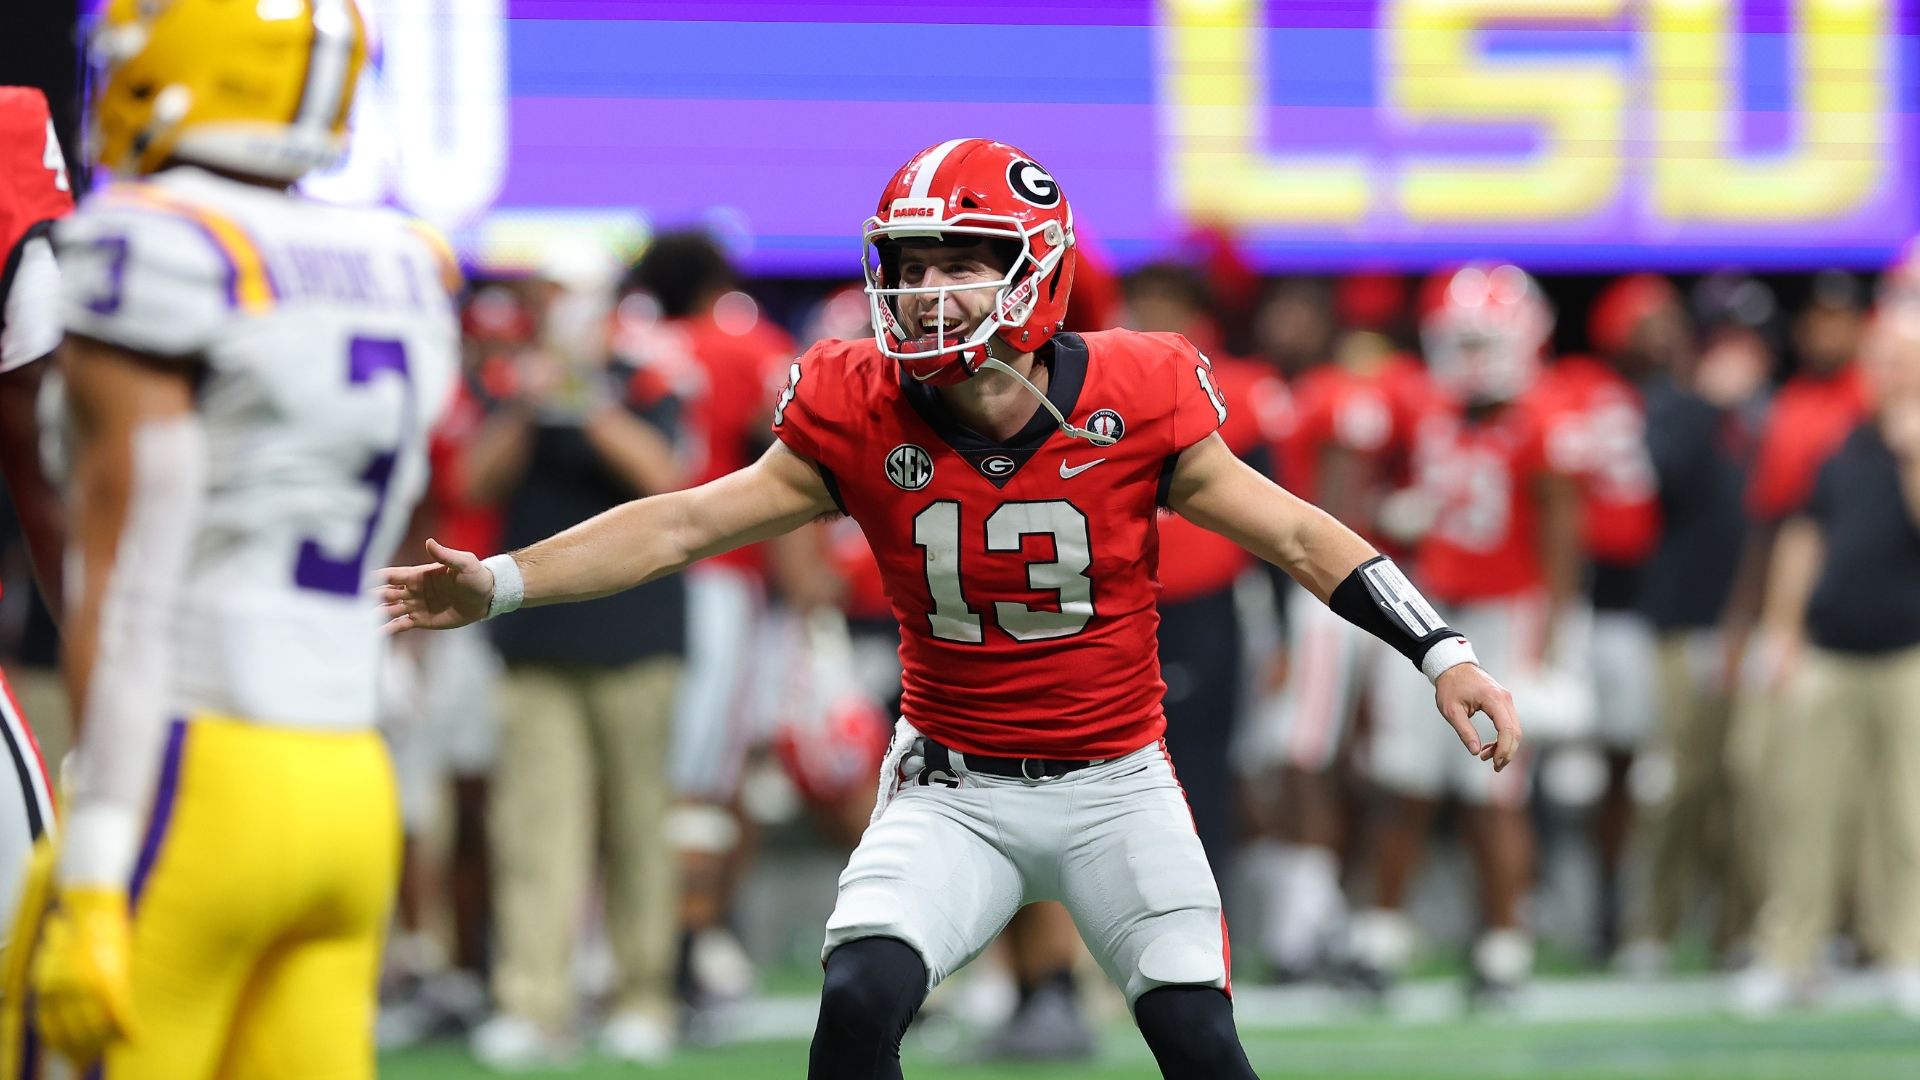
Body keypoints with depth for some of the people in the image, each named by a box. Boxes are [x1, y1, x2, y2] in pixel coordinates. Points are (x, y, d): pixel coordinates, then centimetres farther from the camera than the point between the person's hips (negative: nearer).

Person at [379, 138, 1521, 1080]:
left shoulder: (1135, 406, -12)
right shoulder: (863, 420, -9)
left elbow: (1298, 535, -5)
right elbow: (677, 527, -7)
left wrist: (1441, 653, -12)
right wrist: (498, 584, -16)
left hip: (1116, 784, -1)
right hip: (952, 790, 1)